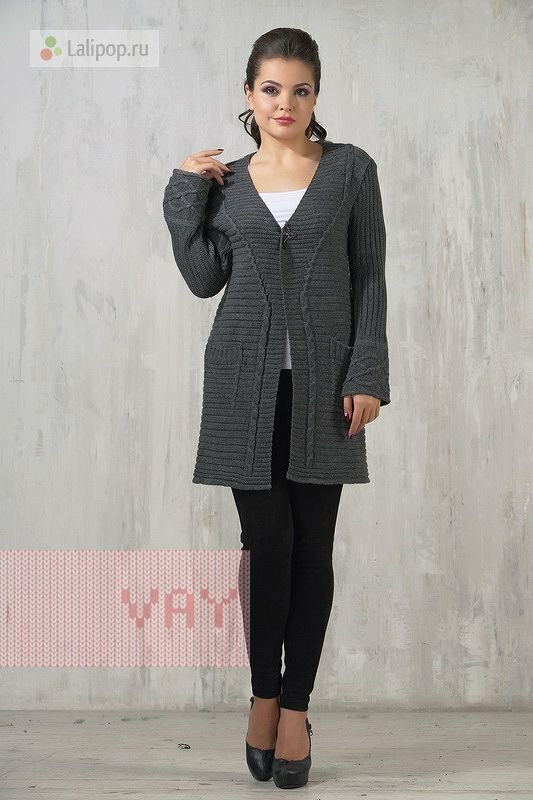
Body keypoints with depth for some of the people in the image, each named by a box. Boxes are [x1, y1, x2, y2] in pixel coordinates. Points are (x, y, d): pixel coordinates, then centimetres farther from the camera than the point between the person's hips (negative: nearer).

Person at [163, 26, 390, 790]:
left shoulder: (352, 169, 6)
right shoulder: (224, 181, 11)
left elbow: (370, 278, 1)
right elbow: (205, 278, 3)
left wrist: (367, 376, -6)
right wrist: (185, 193, -1)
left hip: (323, 382, -1)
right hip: (246, 382, 1)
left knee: (313, 549, 3)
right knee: (267, 544, 2)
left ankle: (295, 705, 17)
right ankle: (264, 695, 20)